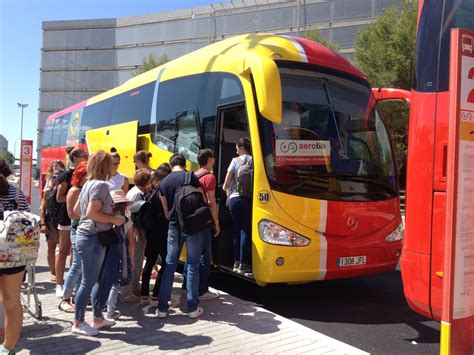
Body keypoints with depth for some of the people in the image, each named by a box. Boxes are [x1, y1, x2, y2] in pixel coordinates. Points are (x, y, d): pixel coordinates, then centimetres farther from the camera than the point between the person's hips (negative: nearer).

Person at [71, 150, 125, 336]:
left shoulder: (89, 183, 12)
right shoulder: (101, 184, -16)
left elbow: (76, 210, 16)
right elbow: (92, 212, -25)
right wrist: (113, 220, -15)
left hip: (88, 235, 10)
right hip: (92, 238, -10)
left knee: (99, 279, 17)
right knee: (88, 282, 0)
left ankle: (98, 318, 26)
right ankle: (78, 323, 11)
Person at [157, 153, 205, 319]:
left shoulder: (164, 182, 6)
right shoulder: (190, 177, -7)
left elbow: (165, 209, 12)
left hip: (174, 226, 3)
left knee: (170, 265, 12)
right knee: (193, 265, 5)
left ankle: (162, 307, 13)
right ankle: (193, 307, 10)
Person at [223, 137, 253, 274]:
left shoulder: (235, 161, 1)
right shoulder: (254, 161, 0)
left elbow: (226, 183, 1)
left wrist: (227, 192, 19)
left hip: (234, 198, 1)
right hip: (249, 199, -1)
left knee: (237, 229, 12)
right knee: (246, 230, 2)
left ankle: (236, 262, 15)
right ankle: (243, 264, 1)